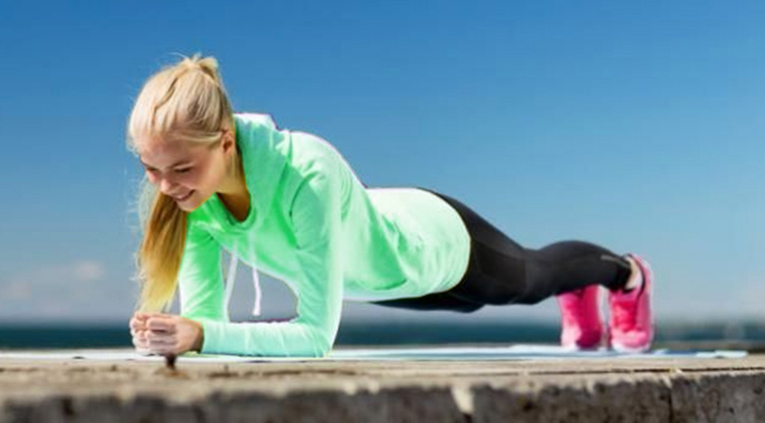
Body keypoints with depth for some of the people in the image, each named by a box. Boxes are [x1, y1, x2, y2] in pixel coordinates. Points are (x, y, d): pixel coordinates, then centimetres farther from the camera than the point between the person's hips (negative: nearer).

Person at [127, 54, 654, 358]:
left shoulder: (308, 173, -49)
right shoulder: (189, 190, -30)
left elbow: (317, 333, -46)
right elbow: (204, 314, -24)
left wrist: (202, 336, -57)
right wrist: (172, 333, -46)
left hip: (433, 239, -5)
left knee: (529, 278, 30)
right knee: (502, 291, 35)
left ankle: (629, 275, 66)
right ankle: (578, 296, 71)